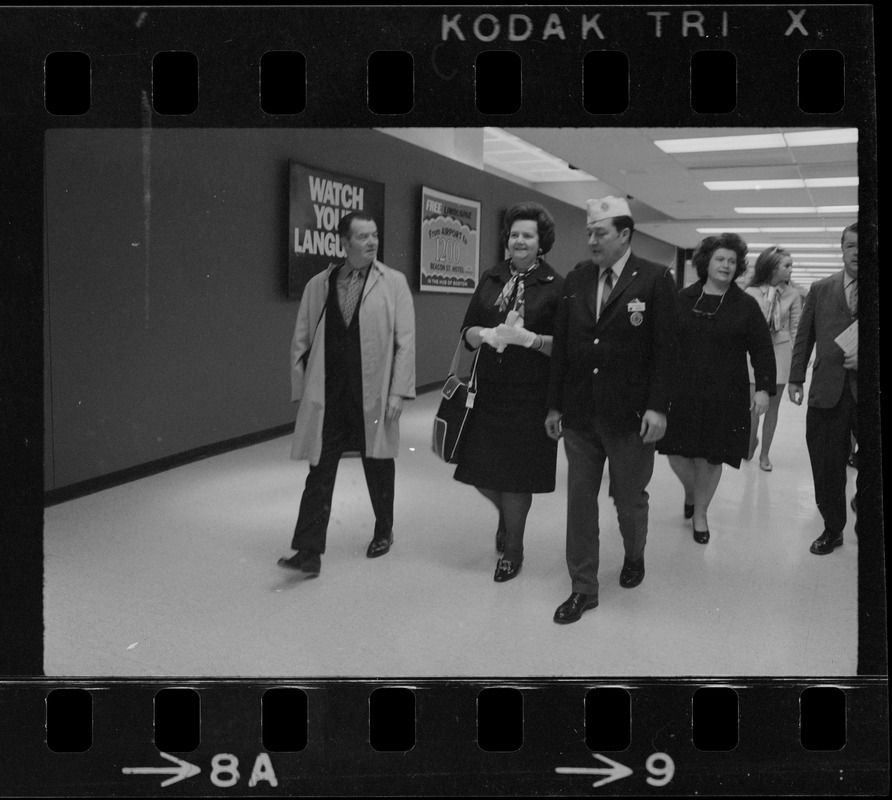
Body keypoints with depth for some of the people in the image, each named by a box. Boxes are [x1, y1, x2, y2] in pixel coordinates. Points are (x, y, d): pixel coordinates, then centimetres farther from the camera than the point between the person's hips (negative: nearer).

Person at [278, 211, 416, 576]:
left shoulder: (394, 283, 0)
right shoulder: (318, 285, 6)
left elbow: (405, 341, -4)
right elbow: (301, 342, 9)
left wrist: (398, 391, -10)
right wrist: (301, 391, 5)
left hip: (373, 395, -1)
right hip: (327, 397, 1)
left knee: (378, 468, 14)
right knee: (319, 472, -2)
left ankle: (383, 533, 36)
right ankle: (309, 552, 0)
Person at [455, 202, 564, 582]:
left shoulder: (554, 286, -4)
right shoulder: (490, 279, 8)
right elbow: (468, 332, 7)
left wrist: (526, 337, -20)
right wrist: (488, 334, -14)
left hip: (530, 395, -4)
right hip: (488, 390, 4)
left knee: (517, 477, 5)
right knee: (479, 471, 7)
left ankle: (513, 549, 26)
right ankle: (507, 514, 40)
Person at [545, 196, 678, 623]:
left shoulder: (655, 279, -6)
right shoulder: (576, 279, 6)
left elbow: (665, 348, -8)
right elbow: (561, 344, 7)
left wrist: (657, 407, -14)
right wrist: (554, 405, 6)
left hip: (630, 414, -3)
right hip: (579, 412, 4)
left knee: (630, 498, 12)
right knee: (580, 499, 7)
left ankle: (634, 556, 42)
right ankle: (582, 588, 19)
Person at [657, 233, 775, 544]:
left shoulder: (746, 305, 0)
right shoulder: (682, 299, 3)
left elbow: (762, 350, 0)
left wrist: (764, 388, -9)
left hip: (725, 398, -1)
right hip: (682, 393, 1)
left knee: (711, 457, 4)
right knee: (677, 453, 2)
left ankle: (700, 514, 25)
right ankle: (690, 492, 35)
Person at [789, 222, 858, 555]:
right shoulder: (820, 289, 10)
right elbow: (804, 336, 12)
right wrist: (796, 378, 8)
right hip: (828, 391, 2)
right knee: (826, 465, 6)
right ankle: (832, 529, 22)